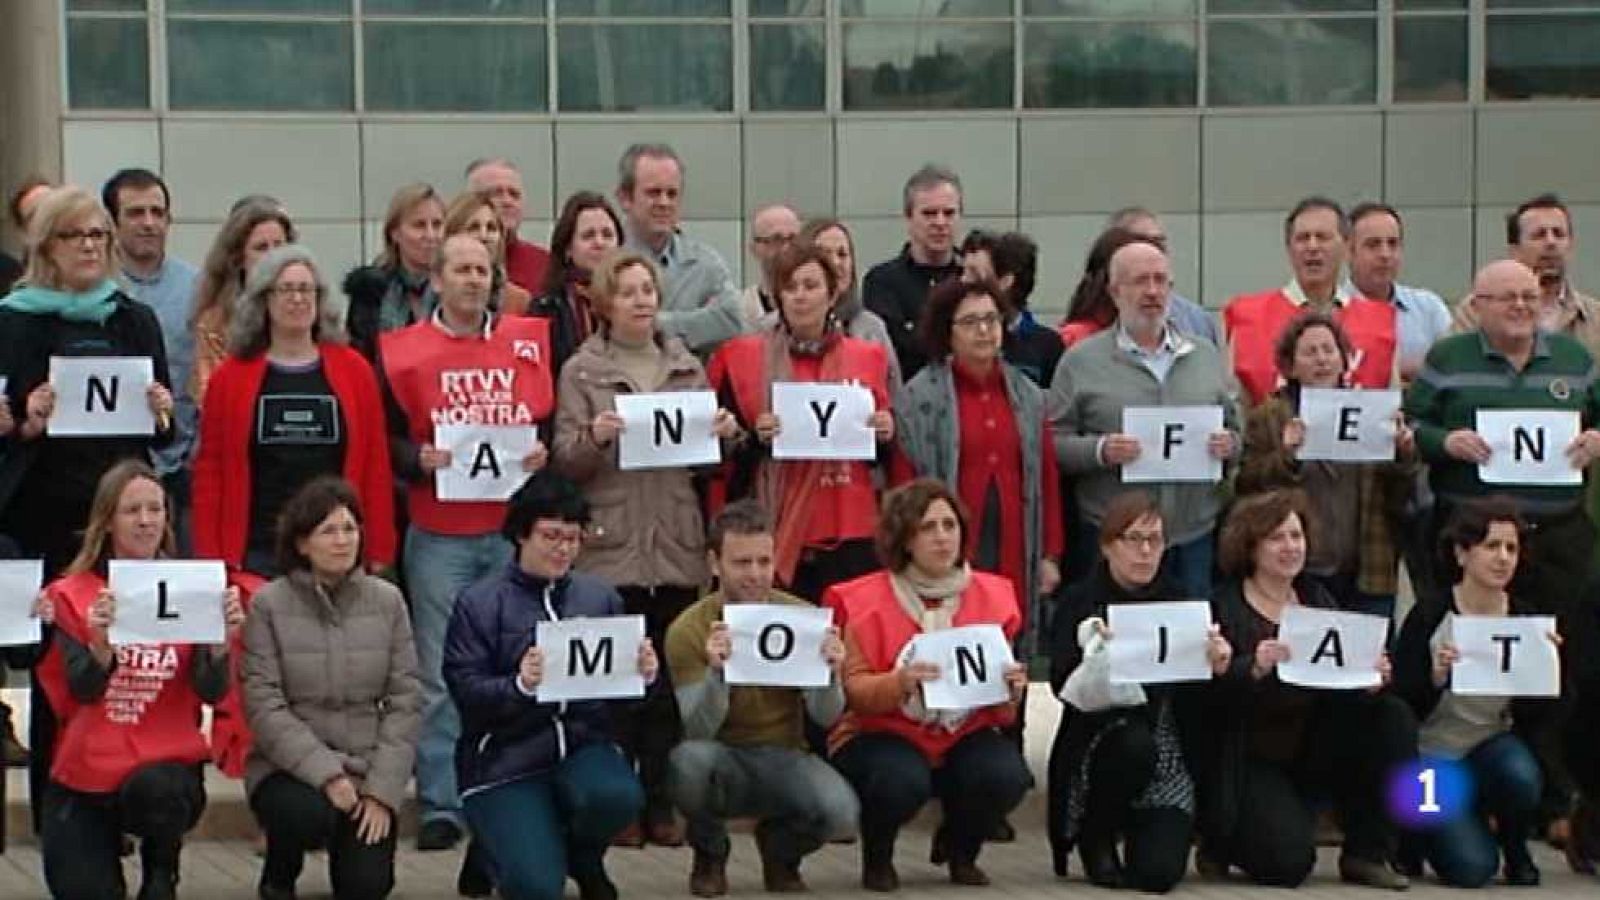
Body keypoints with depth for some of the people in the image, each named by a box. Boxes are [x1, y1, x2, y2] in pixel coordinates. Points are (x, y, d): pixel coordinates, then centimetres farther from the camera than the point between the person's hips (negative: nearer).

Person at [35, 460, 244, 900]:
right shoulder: (70, 595, -2)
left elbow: (212, 692, -8)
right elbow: (82, 690, -11)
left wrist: (222, 641, -28)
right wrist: (101, 641, -31)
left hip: (166, 766, -1)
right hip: (83, 775, 1)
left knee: (155, 791, -35)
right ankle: (107, 841, 28)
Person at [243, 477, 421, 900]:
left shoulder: (387, 600, 1)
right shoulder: (268, 604, -7)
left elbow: (406, 701, 0)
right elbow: (264, 706, -12)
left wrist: (382, 790, -9)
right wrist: (325, 773, -20)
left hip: (368, 770, 2)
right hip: (290, 769, -2)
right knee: (307, 814, -34)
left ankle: (353, 845, 24)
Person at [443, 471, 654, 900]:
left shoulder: (600, 597, 9)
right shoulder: (479, 603, -1)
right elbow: (466, 692, -9)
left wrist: (644, 674, -10)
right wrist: (519, 686, -27)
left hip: (583, 743, 3)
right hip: (506, 756, -3)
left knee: (618, 796, -33)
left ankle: (582, 857, 5)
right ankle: (496, 840, 20)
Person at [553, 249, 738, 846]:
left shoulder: (688, 367, 13)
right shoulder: (581, 372, 3)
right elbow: (565, 460, -1)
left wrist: (726, 433, -5)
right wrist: (592, 437, -21)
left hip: (677, 547, 3)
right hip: (609, 547, -3)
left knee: (671, 680, 4)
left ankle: (661, 803, 10)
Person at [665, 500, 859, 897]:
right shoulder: (689, 630, -11)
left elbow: (826, 718, -7)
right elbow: (699, 730, -17)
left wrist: (830, 672, -28)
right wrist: (716, 671, -35)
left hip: (784, 759, 1)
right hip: (725, 761, -1)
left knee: (841, 812, -30)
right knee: (689, 759, -36)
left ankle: (779, 847, 8)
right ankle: (710, 855, -3)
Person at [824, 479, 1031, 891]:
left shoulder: (992, 595, 2)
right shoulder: (865, 601, -7)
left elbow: (1000, 705, 6)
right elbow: (854, 690, -12)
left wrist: (1010, 691, -18)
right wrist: (900, 683, -32)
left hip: (964, 734, 3)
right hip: (883, 734, -3)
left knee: (1006, 775, -28)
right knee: (902, 780, -36)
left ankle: (959, 849, 8)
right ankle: (876, 855, 2)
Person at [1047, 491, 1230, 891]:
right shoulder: (1080, 602, -2)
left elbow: (1198, 703, 2)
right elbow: (1062, 684, -17)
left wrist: (1218, 667, -18)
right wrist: (1088, 649, -36)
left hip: (1169, 762, 1)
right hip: (1099, 749, -1)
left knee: (1159, 871, -20)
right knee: (1134, 741, -36)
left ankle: (1138, 829, 19)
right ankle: (1095, 837, -5)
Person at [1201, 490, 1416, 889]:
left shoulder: (1317, 599, 10)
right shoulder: (1222, 608, -7)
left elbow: (1345, 686, 5)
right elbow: (1207, 691, -18)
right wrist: (1253, 669, -35)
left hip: (1314, 747, 6)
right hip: (1250, 760, -5)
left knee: (1394, 718, -17)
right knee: (1288, 861, -25)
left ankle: (1366, 854, -5)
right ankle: (1220, 840, 12)